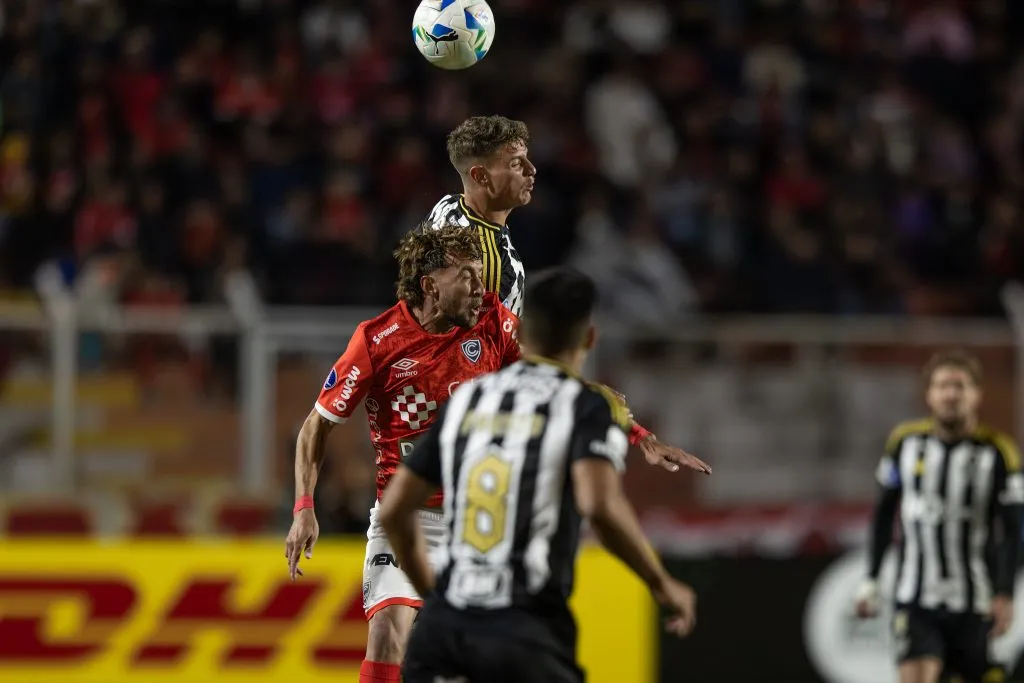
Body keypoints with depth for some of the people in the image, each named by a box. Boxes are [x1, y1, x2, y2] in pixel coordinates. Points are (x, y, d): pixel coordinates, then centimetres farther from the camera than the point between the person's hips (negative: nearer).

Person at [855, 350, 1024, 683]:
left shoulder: (997, 452, -5)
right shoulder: (905, 442, 2)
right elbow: (884, 513, 13)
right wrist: (870, 580, 12)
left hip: (973, 603, 0)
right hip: (915, 598, 0)